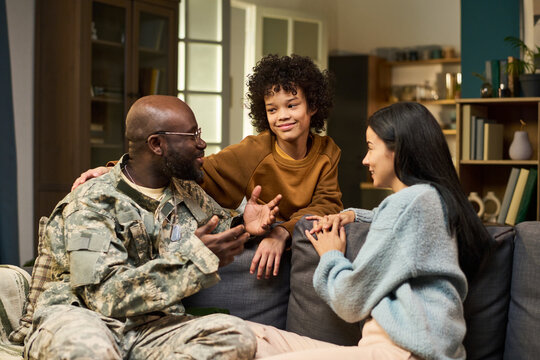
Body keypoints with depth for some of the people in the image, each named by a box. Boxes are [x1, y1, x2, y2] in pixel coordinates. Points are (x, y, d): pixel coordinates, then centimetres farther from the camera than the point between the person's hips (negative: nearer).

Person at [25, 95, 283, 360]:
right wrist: (196, 258, -21)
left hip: (152, 328, 6)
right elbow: (105, 295, -19)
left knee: (237, 335, -25)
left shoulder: (189, 194, 13)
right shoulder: (92, 202, -8)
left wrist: (242, 227, 7)